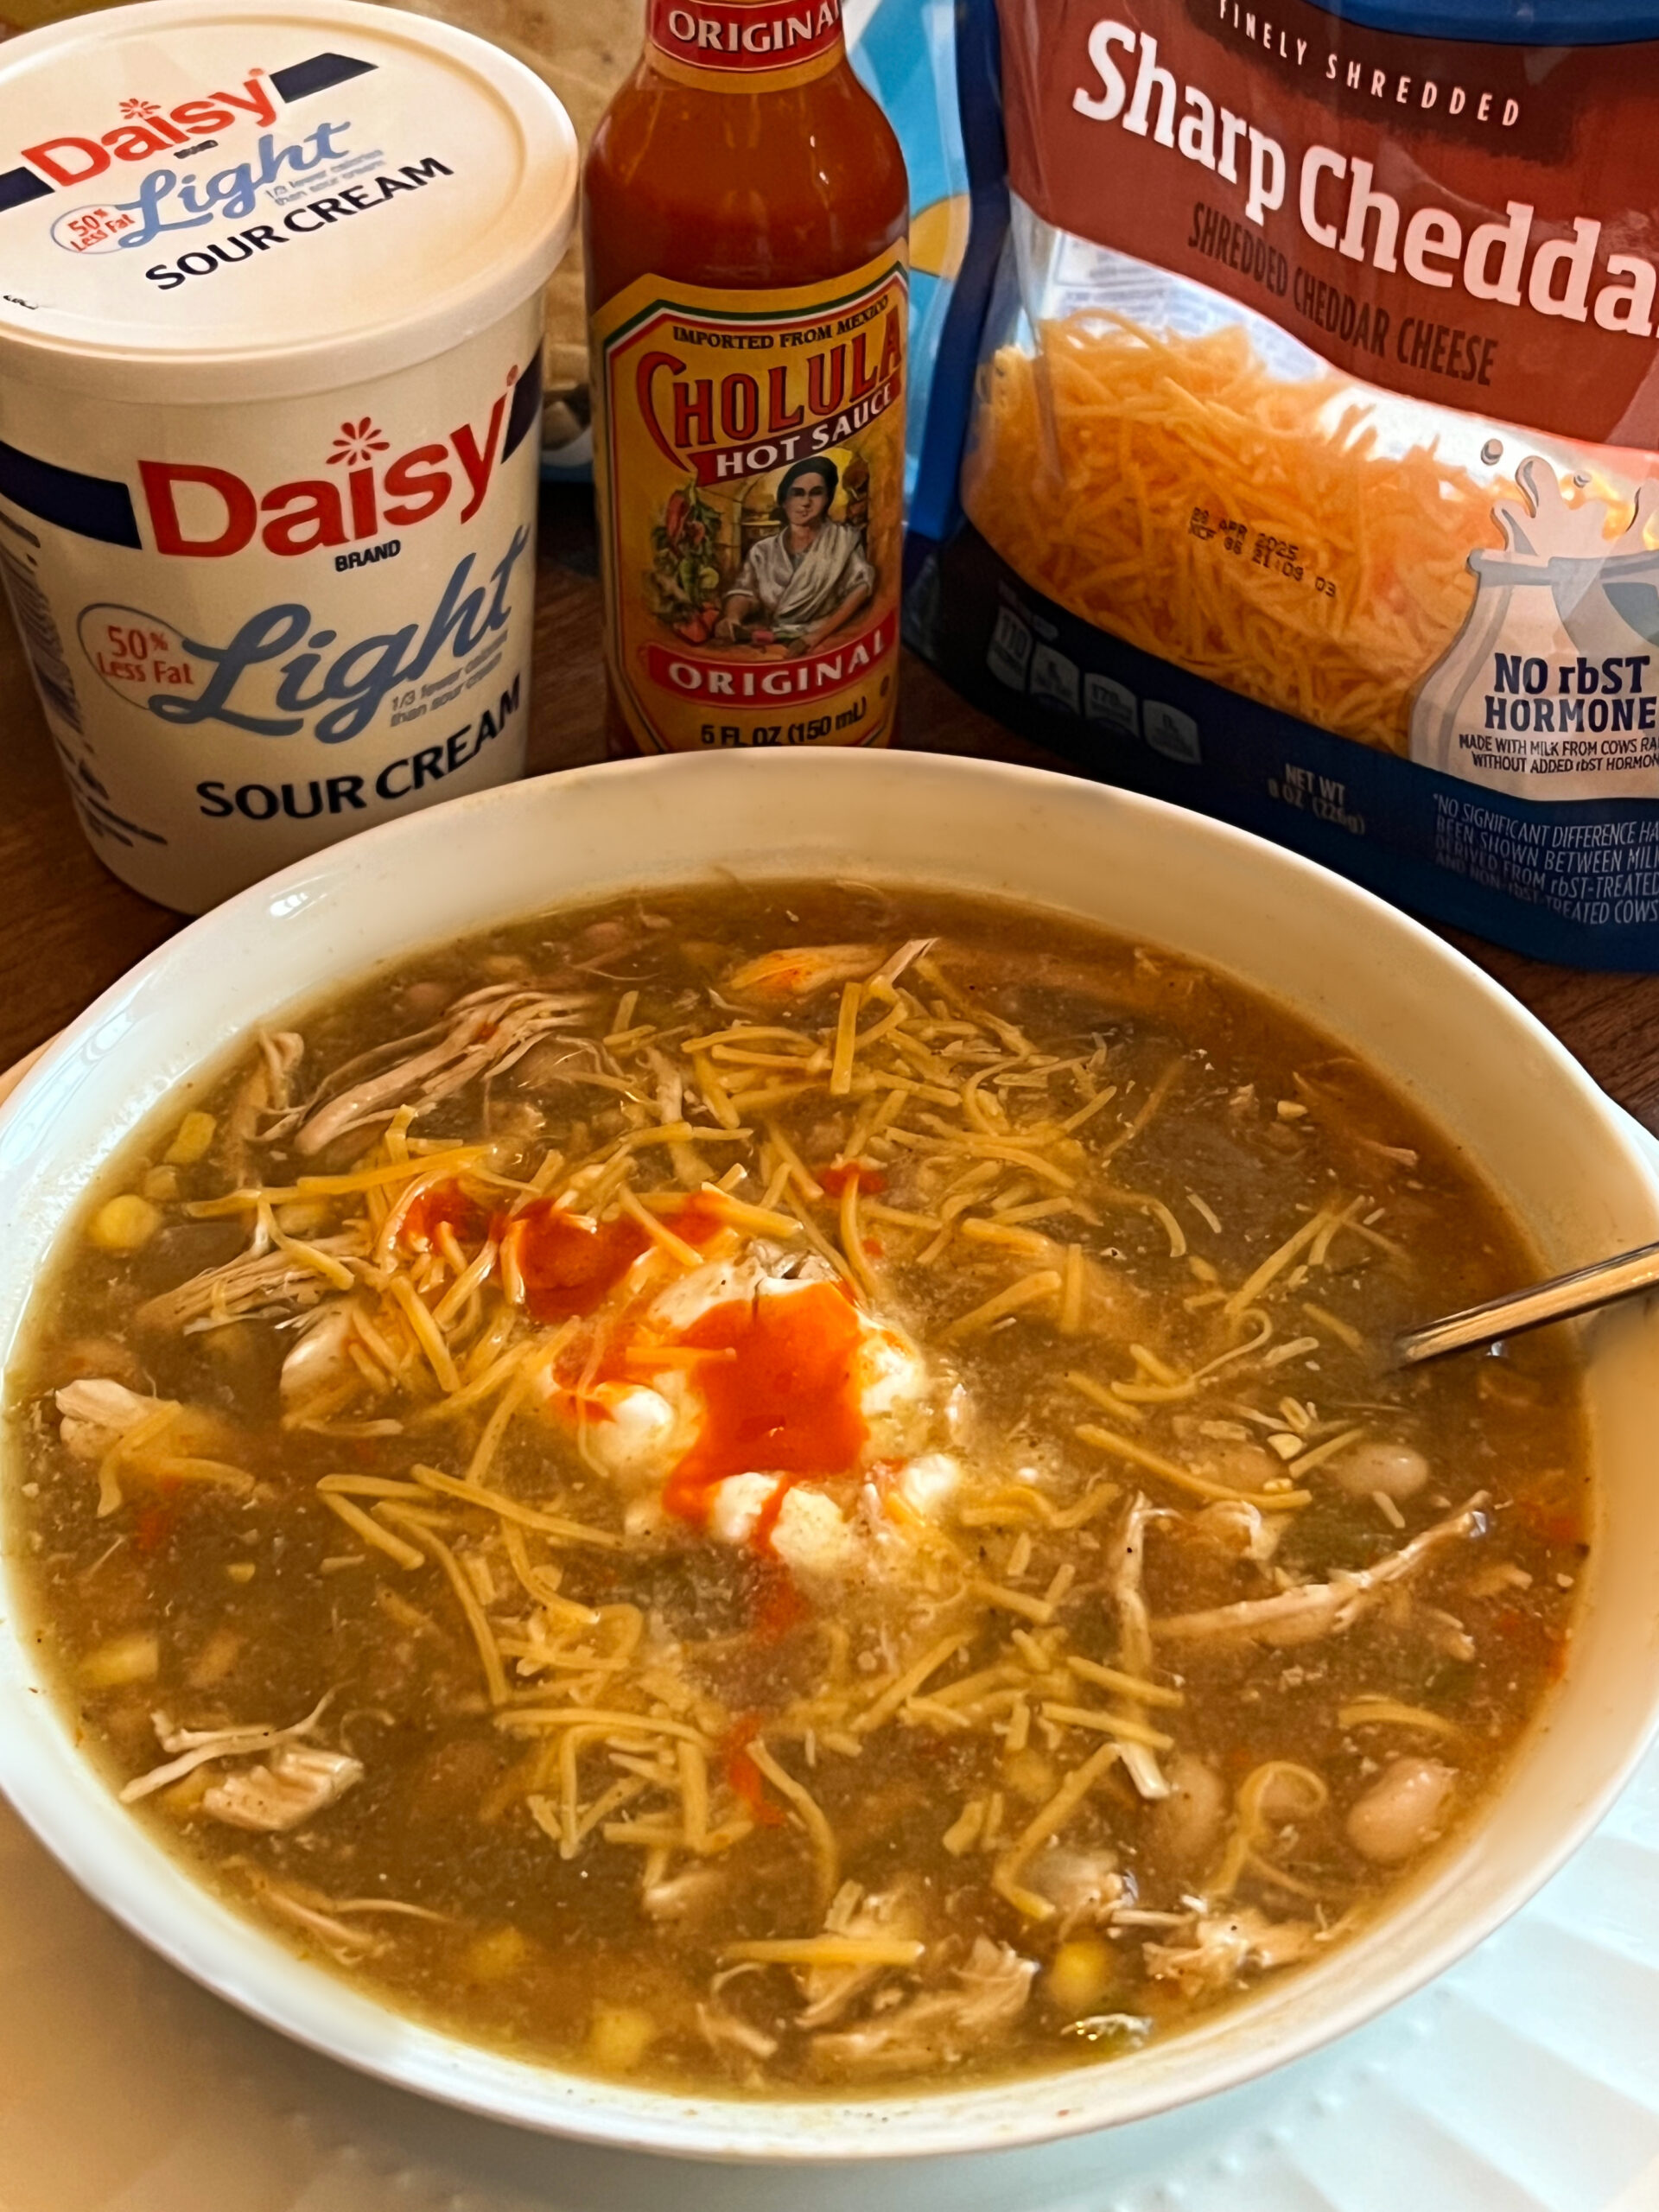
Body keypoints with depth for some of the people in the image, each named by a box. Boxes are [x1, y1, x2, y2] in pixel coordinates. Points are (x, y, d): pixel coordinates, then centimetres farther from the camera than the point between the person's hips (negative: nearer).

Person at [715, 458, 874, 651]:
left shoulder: (843, 540, 6)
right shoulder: (764, 551, 16)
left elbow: (860, 589, -6)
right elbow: (744, 592, 5)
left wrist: (818, 635, -19)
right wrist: (732, 618, -19)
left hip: (823, 646, -3)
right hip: (771, 645, 3)